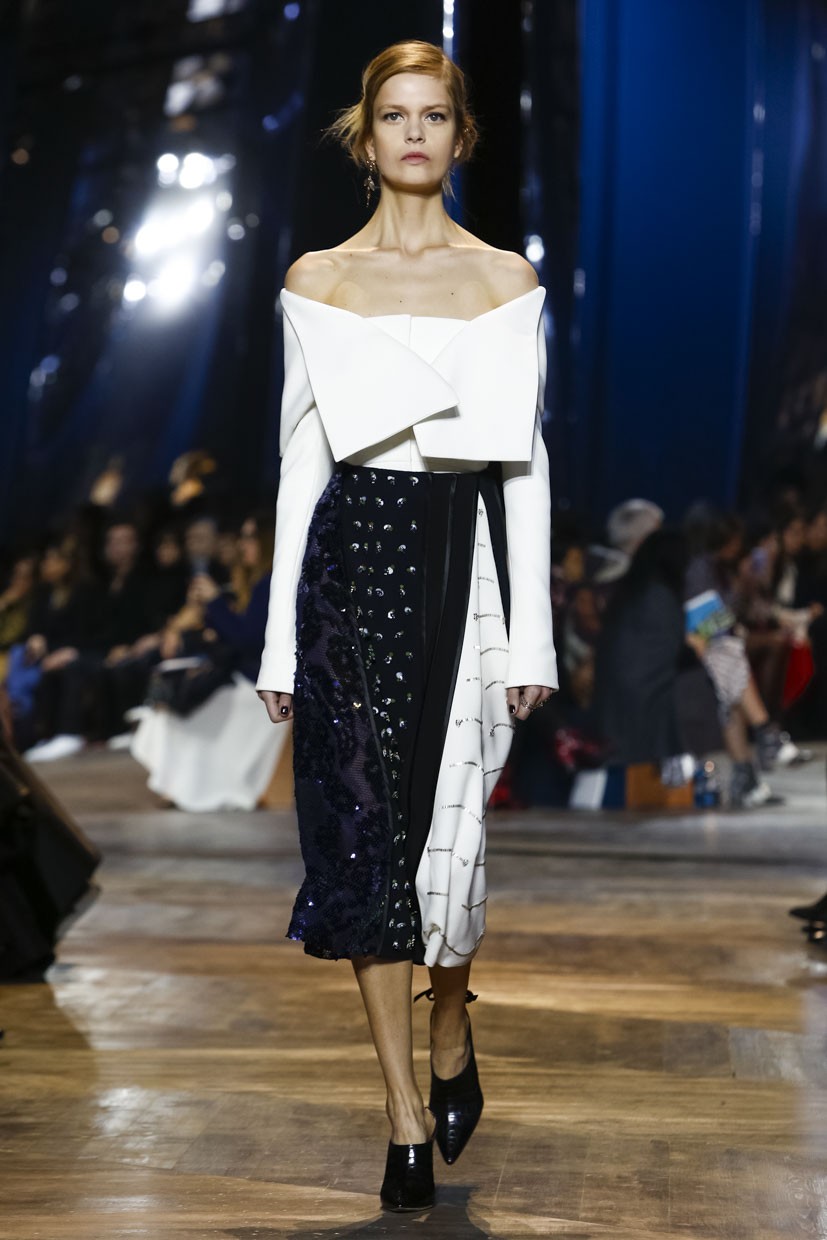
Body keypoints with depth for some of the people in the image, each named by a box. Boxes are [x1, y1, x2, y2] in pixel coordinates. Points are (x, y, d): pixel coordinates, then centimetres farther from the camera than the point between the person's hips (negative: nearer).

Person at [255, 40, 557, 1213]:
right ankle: (405, 1115, 10)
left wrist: (533, 631, -1)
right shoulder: (316, 280, 8)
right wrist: (280, 637, 3)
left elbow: (524, 458, 4)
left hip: (466, 552, -1)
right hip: (354, 554, 1)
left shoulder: (507, 279, 6)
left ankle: (450, 1039, 29)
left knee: (448, 825, -3)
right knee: (365, 828, -1)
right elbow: (302, 456, 8)